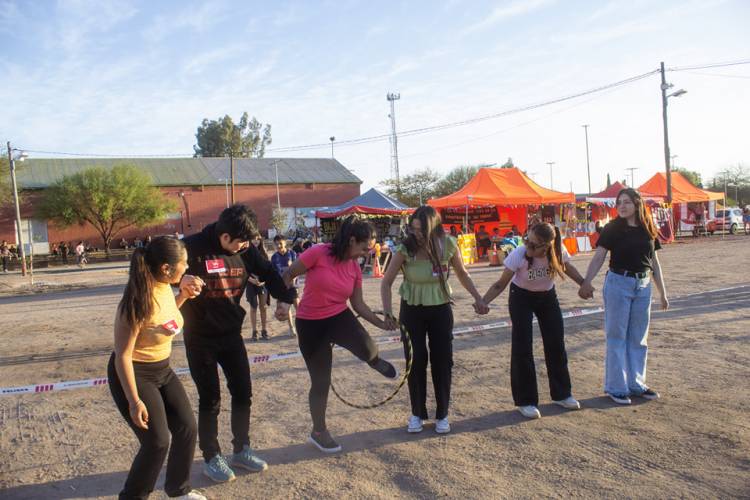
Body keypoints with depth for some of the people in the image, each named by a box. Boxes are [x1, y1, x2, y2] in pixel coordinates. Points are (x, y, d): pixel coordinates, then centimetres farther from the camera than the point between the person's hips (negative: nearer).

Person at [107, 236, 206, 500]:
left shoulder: (165, 287, -6)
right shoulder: (138, 301, -29)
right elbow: (122, 356, -25)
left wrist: (184, 295, -1)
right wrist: (134, 401, -23)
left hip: (163, 370, 8)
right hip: (134, 374, -8)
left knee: (187, 427, 10)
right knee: (157, 442, -5)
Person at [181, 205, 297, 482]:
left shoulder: (245, 251, -6)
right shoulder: (193, 248, -20)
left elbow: (268, 272, 8)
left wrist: (285, 298, -7)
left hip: (231, 334, 5)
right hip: (200, 339, -5)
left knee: (243, 392, 10)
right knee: (210, 399, 4)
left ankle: (241, 450, 29)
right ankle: (211, 458, 24)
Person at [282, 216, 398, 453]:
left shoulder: (355, 268, -1)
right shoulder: (318, 253, -18)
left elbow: (358, 304, 7)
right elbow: (288, 276, -9)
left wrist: (383, 324, 4)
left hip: (339, 317, 3)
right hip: (310, 324, -3)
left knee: (367, 349, -28)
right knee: (321, 381, 5)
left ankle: (375, 361, 12)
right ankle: (319, 432, 29)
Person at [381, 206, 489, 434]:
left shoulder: (448, 244, -13)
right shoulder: (406, 248, -19)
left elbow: (462, 274, 5)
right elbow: (386, 282, -14)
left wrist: (477, 297, -5)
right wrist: (388, 312, -24)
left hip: (440, 308, 2)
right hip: (412, 310, -1)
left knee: (443, 361, 4)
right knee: (416, 361, 3)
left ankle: (442, 415, 21)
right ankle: (417, 414, 21)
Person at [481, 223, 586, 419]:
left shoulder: (558, 251, -24)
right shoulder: (518, 255, -31)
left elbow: (568, 268, 1)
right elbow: (501, 284, -22)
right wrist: (483, 302, -33)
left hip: (548, 296, 3)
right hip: (521, 298, -3)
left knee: (556, 344, 8)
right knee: (522, 348, -6)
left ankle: (561, 394, 27)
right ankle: (526, 401, 7)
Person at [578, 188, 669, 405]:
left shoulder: (648, 230, 5)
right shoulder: (612, 229, -7)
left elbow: (654, 263, 11)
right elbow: (599, 257, -14)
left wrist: (663, 293, 13)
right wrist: (586, 281, -29)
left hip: (643, 286, 5)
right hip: (618, 284, -4)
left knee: (638, 338, 13)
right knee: (617, 337, 2)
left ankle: (636, 383, 26)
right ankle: (616, 387, 10)